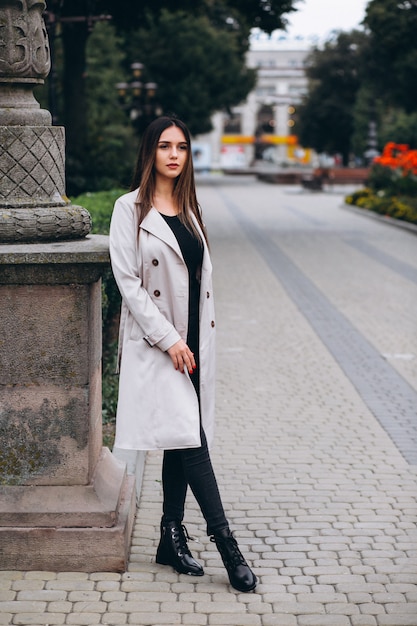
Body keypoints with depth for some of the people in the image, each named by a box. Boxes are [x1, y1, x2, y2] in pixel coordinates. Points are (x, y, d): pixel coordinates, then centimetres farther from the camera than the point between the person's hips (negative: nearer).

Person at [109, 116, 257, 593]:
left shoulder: (189, 208, 14)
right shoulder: (130, 209, -5)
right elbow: (128, 281, -11)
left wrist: (199, 339, 10)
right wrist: (169, 340, -15)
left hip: (192, 339, 6)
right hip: (155, 342, -6)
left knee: (183, 440, 8)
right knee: (188, 437, -12)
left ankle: (171, 540, 17)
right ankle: (224, 541, -8)